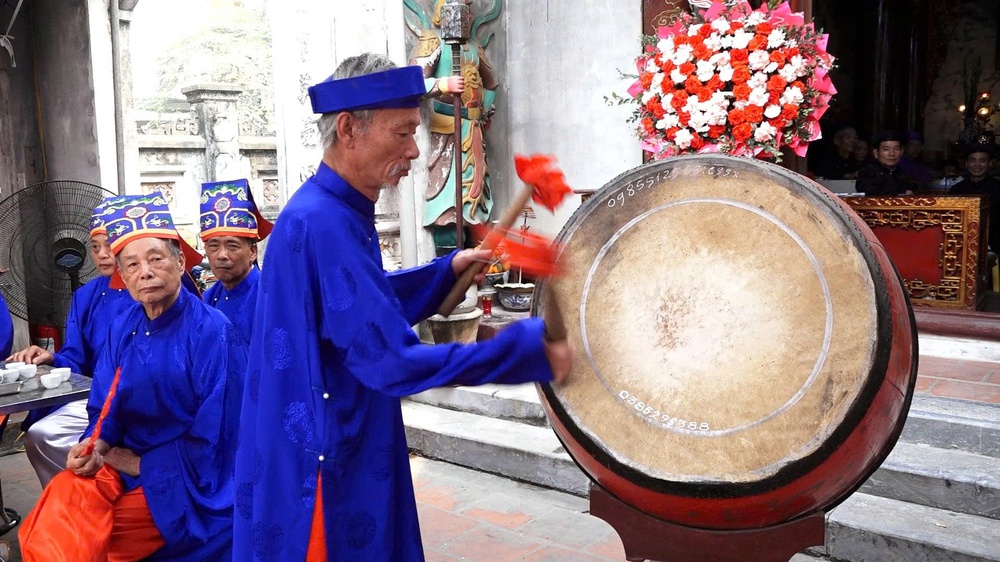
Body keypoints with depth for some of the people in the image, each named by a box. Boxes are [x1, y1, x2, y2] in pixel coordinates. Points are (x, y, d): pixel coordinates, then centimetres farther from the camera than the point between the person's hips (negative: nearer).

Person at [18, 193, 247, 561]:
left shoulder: (213, 333, -15)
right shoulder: (122, 329, 4)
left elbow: (211, 444, -15)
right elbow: (105, 408, 11)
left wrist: (140, 464, -11)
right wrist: (94, 446, -10)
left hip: (188, 485, -5)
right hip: (124, 466, 5)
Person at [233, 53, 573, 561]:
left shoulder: (336, 211, 6)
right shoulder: (323, 223, -25)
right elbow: (393, 362, -28)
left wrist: (447, 270, 10)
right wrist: (528, 352, -24)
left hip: (343, 451, 9)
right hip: (323, 467, -9)